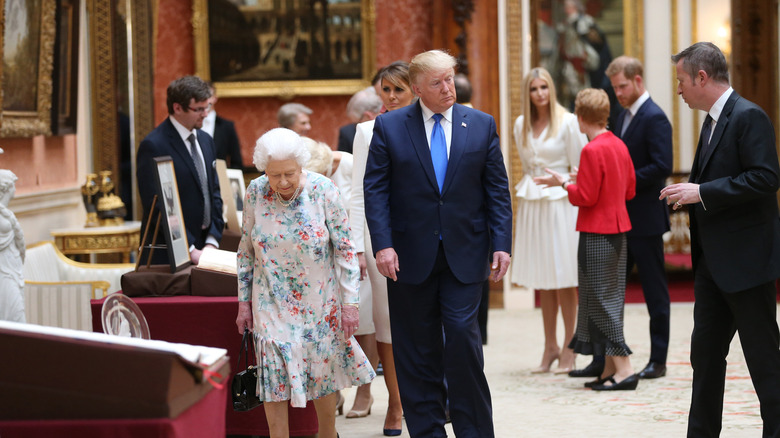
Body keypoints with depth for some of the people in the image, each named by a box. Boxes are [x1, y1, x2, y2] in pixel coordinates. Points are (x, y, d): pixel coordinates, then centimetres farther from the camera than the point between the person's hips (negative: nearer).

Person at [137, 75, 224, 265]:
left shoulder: (205, 140, 13)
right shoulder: (152, 146, -12)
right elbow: (157, 206, -16)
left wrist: (212, 242, 2)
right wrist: (189, 250, -18)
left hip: (202, 249, 6)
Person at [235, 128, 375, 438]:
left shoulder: (323, 191, -13)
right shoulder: (256, 192, -7)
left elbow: (345, 249, -8)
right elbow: (246, 249, 4)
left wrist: (349, 303, -10)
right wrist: (244, 301, 5)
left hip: (319, 300, -1)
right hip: (273, 301, 1)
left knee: (323, 372, 9)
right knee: (274, 376, -6)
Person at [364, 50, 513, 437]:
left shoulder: (481, 125, 5)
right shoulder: (389, 126, 2)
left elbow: (498, 190, 5)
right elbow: (375, 190, -1)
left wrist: (501, 244, -4)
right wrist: (382, 245, -12)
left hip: (464, 255, 0)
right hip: (410, 256, 0)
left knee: (462, 336, -9)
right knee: (417, 350, 5)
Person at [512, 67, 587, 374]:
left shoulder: (567, 122, -5)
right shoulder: (521, 125, 9)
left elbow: (577, 169, -3)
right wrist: (528, 187, 14)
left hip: (560, 202, -5)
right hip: (531, 204, 5)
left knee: (563, 279, -3)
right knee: (542, 279, 7)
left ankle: (569, 348, 4)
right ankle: (550, 347, 13)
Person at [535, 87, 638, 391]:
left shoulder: (592, 151, -17)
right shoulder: (619, 146, 9)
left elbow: (585, 197, -19)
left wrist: (563, 183, -2)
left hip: (597, 235, -9)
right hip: (618, 230, 9)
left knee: (601, 301, -4)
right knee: (610, 299, 12)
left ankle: (624, 368, -8)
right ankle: (610, 369, 14)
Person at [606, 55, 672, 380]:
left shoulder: (654, 118, -13)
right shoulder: (624, 116, 15)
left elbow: (662, 166, -21)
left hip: (645, 219, -9)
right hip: (621, 218, 9)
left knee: (654, 290, 1)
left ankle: (658, 359, 7)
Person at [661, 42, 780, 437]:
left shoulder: (748, 116, -13)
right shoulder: (713, 121, 16)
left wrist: (702, 192, -21)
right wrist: (689, 193, 5)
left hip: (745, 258, -10)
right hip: (712, 262, 10)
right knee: (705, 353, 13)